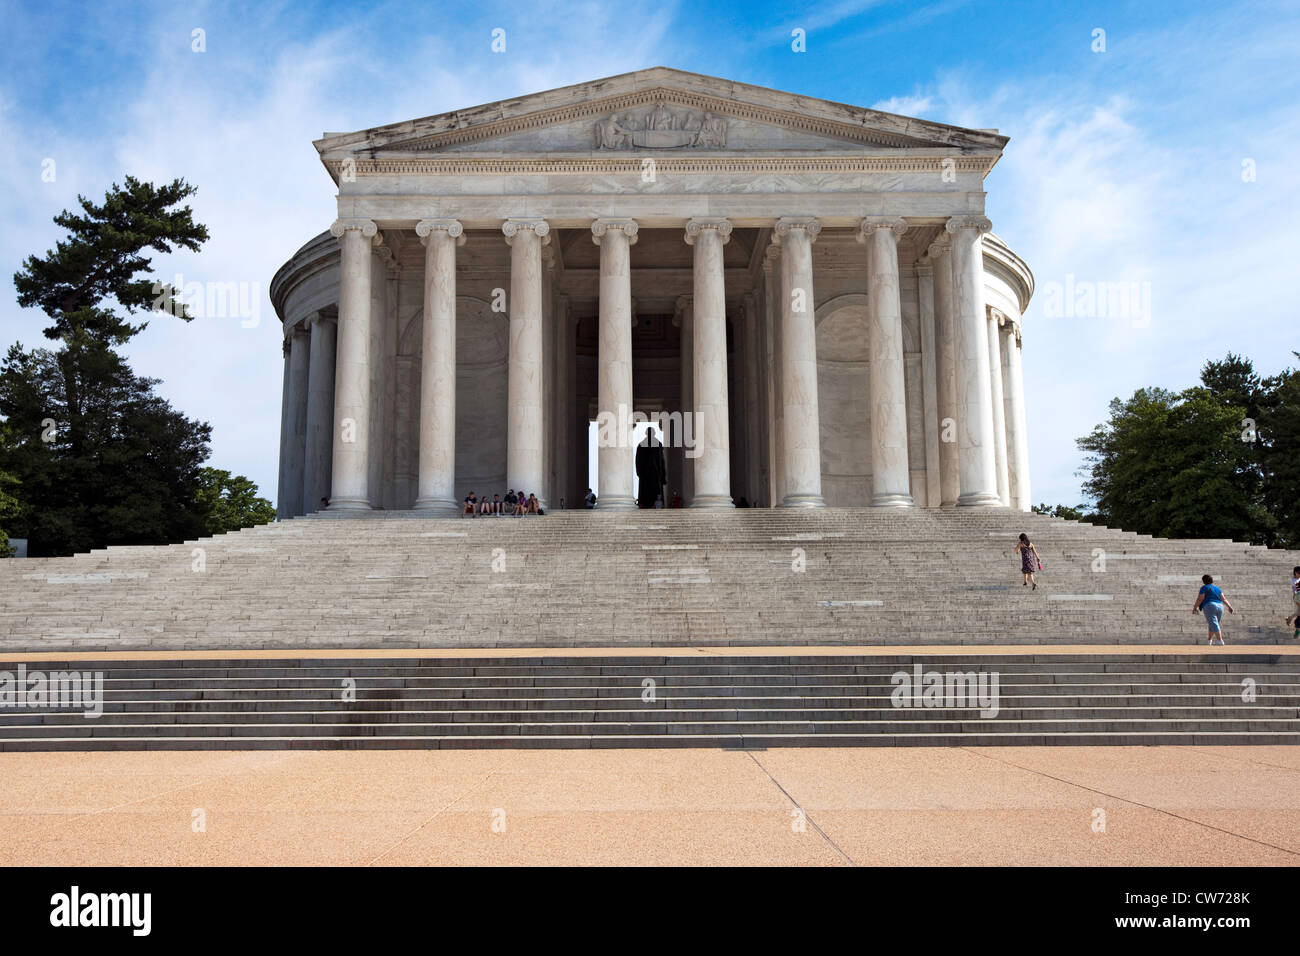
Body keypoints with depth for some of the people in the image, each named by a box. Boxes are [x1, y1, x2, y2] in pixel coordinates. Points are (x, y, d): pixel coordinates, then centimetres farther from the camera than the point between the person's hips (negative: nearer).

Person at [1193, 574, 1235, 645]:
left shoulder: (1204, 588, 0)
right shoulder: (1216, 588, 20)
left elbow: (1200, 599, -6)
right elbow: (1223, 599, 14)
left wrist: (1195, 607, 1)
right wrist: (1229, 607, 10)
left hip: (1209, 606, -7)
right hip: (1220, 606, 7)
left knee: (1214, 624, -13)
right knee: (1213, 624, 19)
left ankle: (1220, 641, -24)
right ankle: (1210, 640, 18)